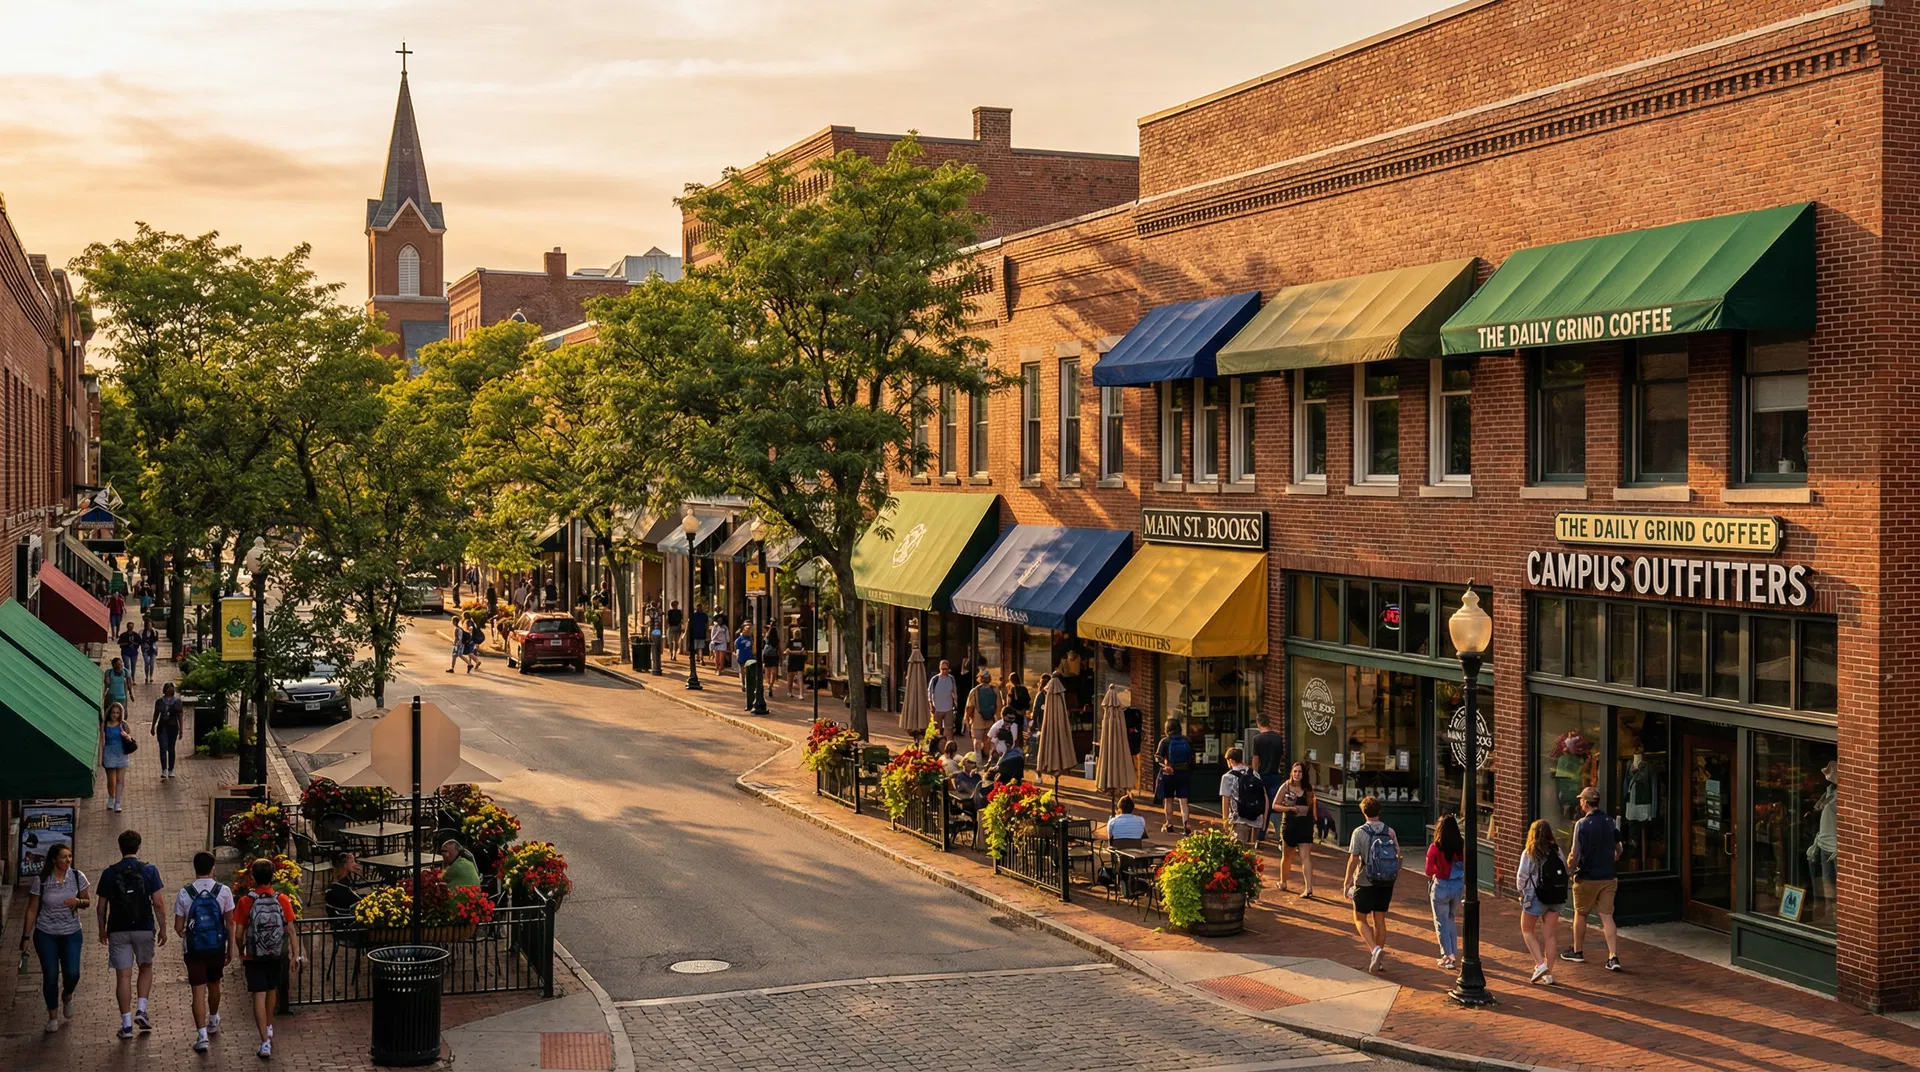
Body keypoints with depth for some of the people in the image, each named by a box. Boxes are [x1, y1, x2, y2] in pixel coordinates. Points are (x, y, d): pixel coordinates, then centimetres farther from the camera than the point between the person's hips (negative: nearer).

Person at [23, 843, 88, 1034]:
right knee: (50, 976, -1)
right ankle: (53, 1017, 17)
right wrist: (26, 936, -1)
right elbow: (32, 909, -3)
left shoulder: (77, 877, -5)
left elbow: (87, 902, 6)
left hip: (71, 933, 1)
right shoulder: (41, 880, -11)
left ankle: (67, 996, 26)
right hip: (46, 934, -1)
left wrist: (78, 902, -17)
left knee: (72, 973, -10)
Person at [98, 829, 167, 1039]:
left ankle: (126, 1024, 3)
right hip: (144, 928, 0)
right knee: (146, 968, 21)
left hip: (118, 931, 0)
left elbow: (101, 908, 3)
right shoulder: (149, 870, -4)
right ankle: (141, 1010, 8)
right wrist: (162, 928, 4)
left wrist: (102, 930, 17)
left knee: (123, 976, 3)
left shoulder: (109, 874, -1)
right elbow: (158, 903, -6)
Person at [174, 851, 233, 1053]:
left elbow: (178, 927, -1)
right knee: (214, 985, 23)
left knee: (198, 991, -2)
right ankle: (213, 1021, 44)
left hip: (194, 949, -2)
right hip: (217, 947, 2)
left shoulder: (185, 893, -6)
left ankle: (202, 1035, -12)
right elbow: (230, 922, -2)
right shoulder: (223, 891, -5)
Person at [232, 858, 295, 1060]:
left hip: (254, 956, -3)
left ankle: (265, 1041, -11)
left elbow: (238, 933, -6)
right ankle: (269, 1027, 44)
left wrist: (240, 953, 11)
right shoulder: (282, 900, -8)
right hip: (276, 955, 3)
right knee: (272, 990, 24)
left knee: (259, 996, -3)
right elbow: (290, 930, -6)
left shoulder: (245, 901, -10)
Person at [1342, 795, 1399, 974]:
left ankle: (1375, 949, -13)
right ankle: (1378, 959, 20)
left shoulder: (1359, 832, -12)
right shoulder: (1390, 832, -1)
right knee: (1379, 920, 15)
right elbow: (1398, 856, 2)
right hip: (1386, 883, 4)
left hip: (1365, 883, -4)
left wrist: (1347, 880, -3)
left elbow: (1353, 859, -13)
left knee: (1360, 919, 8)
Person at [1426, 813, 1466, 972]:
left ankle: (1448, 956, 10)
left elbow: (1429, 872, -8)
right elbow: (1466, 868, -1)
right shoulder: (1462, 846, -7)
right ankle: (1454, 954, 24)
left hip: (1441, 887, -4)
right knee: (1451, 920, 23)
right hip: (1459, 886, 4)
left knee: (1441, 922, 11)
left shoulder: (1435, 848, -16)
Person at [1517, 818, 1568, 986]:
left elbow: (1521, 877, -8)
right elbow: (1565, 872, 2)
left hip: (1536, 896, -4)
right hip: (1556, 898, 4)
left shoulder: (1529, 853, -10)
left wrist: (1522, 890, 10)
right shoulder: (1557, 851, 1)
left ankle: (1540, 964, -3)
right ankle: (1548, 974, 11)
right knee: (1550, 935, 9)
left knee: (1527, 930, 14)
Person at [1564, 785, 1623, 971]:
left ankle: (1577, 952, 26)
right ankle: (1613, 957, -6)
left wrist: (1569, 870, 1)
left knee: (1580, 914, 14)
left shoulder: (1582, 824, -15)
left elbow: (1575, 854, -16)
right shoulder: (1610, 822, 2)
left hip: (1587, 878, -4)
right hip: (1608, 877, 4)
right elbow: (1618, 849, 13)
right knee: (1607, 916, 4)